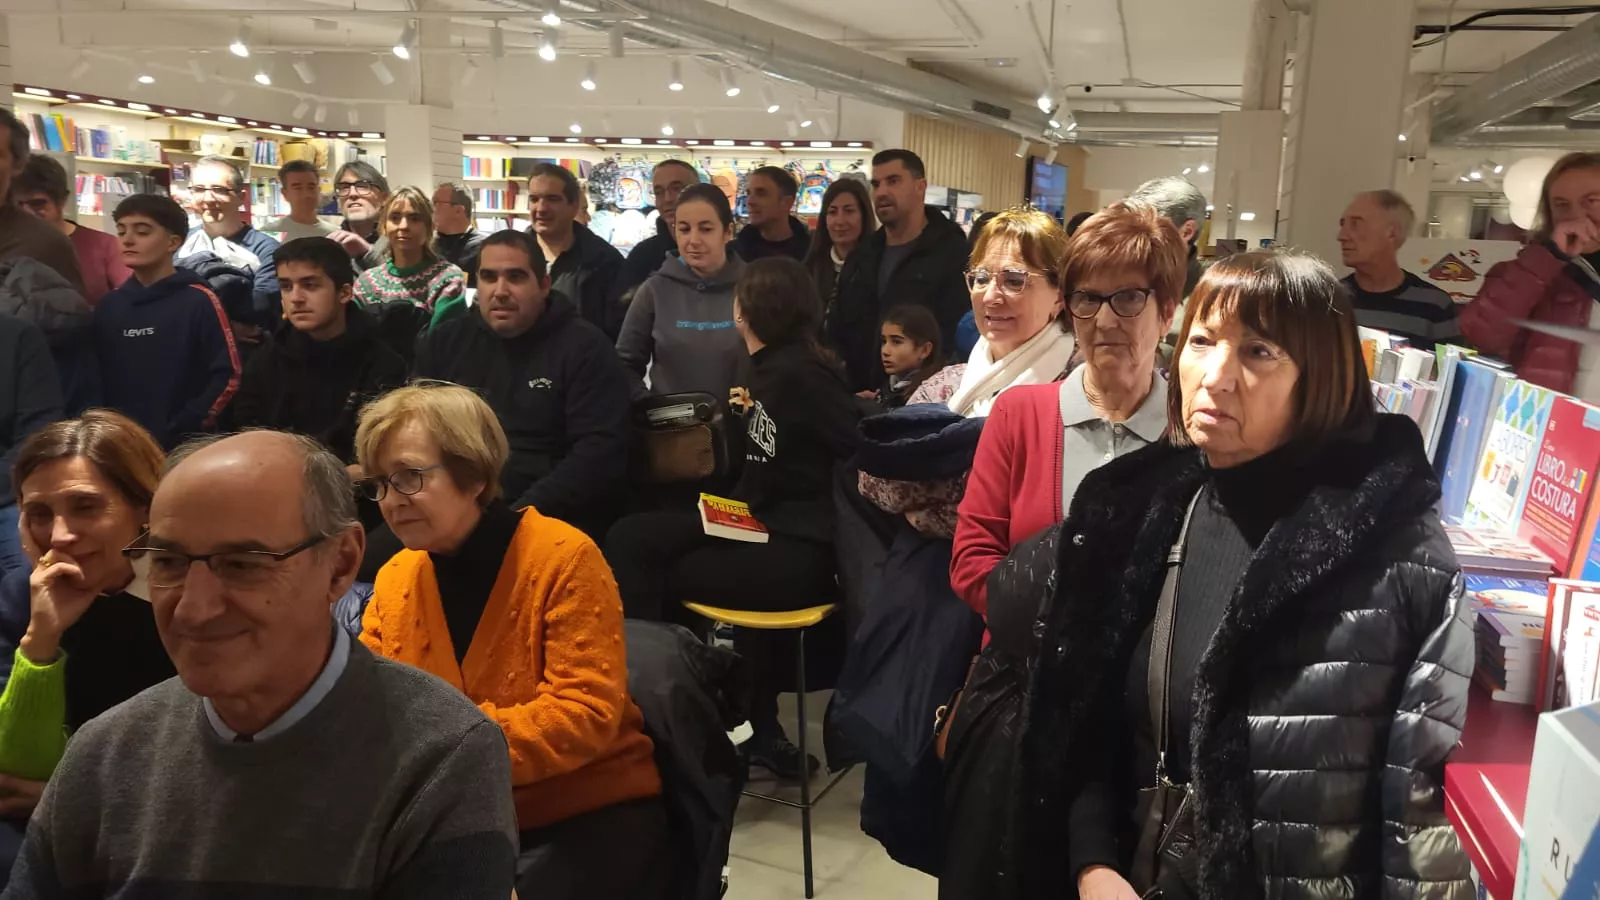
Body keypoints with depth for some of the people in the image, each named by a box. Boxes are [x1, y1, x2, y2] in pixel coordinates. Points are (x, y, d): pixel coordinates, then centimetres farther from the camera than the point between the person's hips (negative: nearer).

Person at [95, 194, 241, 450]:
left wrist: (179, 432, -14)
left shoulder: (200, 301, -6)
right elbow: (97, 376, 13)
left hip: (182, 447, -5)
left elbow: (226, 377, -10)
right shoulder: (109, 305, 11)